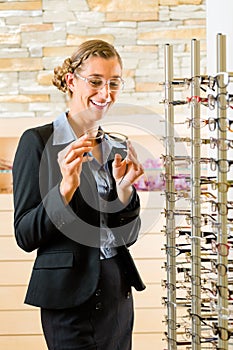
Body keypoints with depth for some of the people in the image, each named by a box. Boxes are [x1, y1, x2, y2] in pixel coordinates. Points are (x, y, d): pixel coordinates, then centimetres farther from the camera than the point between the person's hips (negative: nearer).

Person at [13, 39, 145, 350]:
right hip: (71, 295, -5)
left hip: (119, 290, 6)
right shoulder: (38, 141, -9)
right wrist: (66, 187, -25)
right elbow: (25, 236, -11)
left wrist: (125, 189, -9)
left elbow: (127, 236, 8)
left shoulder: (119, 147, 8)